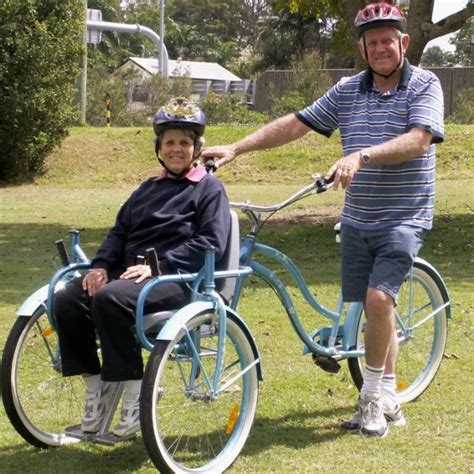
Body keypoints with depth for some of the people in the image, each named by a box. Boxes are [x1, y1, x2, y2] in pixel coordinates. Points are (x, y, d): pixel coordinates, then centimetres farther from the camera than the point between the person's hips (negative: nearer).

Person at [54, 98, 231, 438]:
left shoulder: (209, 189, 5)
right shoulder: (148, 189, 28)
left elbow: (210, 243, -8)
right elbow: (120, 231, 22)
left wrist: (157, 266, -18)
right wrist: (102, 265, 0)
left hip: (179, 280, -7)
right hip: (130, 272, 7)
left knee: (110, 299, -35)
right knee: (67, 300, -18)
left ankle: (136, 390, -24)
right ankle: (95, 384, -5)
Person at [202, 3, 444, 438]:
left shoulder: (425, 86, -6)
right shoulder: (347, 91, 7)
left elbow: (418, 139, -22)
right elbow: (295, 124, 6)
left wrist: (360, 156, -35)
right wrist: (236, 148, -3)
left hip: (404, 218, -5)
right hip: (357, 220, 5)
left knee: (379, 298, -20)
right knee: (376, 307, 8)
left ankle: (373, 398, -7)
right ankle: (388, 401, 19)